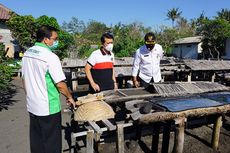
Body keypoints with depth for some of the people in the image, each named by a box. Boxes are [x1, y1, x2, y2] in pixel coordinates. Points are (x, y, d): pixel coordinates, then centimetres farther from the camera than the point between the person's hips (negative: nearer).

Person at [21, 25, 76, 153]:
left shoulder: (27, 53, 4)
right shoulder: (51, 57, -20)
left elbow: (24, 78, 11)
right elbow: (60, 84, -19)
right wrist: (70, 97, -3)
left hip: (32, 106, 7)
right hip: (48, 108, -7)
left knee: (36, 140, 21)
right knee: (51, 142, 10)